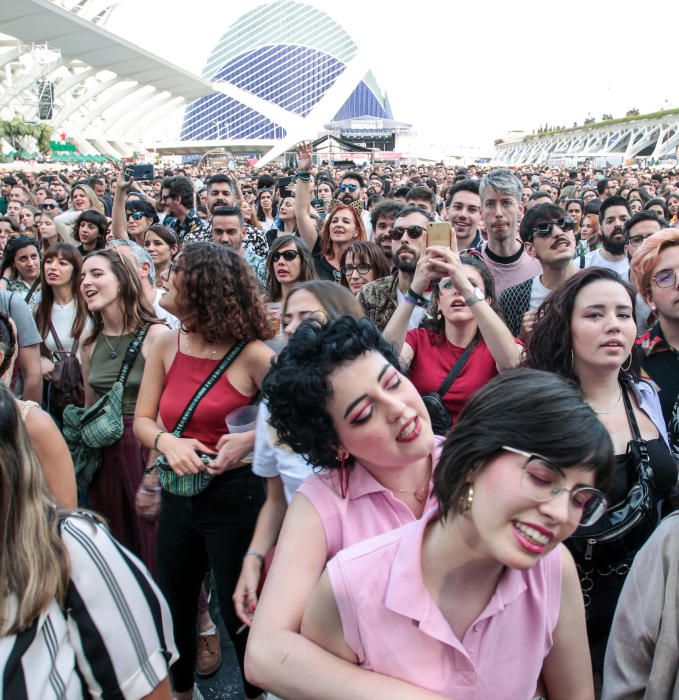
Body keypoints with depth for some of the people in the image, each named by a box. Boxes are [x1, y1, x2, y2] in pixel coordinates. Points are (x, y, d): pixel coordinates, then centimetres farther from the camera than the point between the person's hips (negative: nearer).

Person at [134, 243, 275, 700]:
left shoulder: (251, 355, -17)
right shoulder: (167, 347, -1)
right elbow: (143, 419, 4)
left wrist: (250, 440, -26)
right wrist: (167, 442, -16)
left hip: (234, 494, -6)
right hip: (177, 493, 6)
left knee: (239, 610, 10)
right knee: (175, 602, 22)